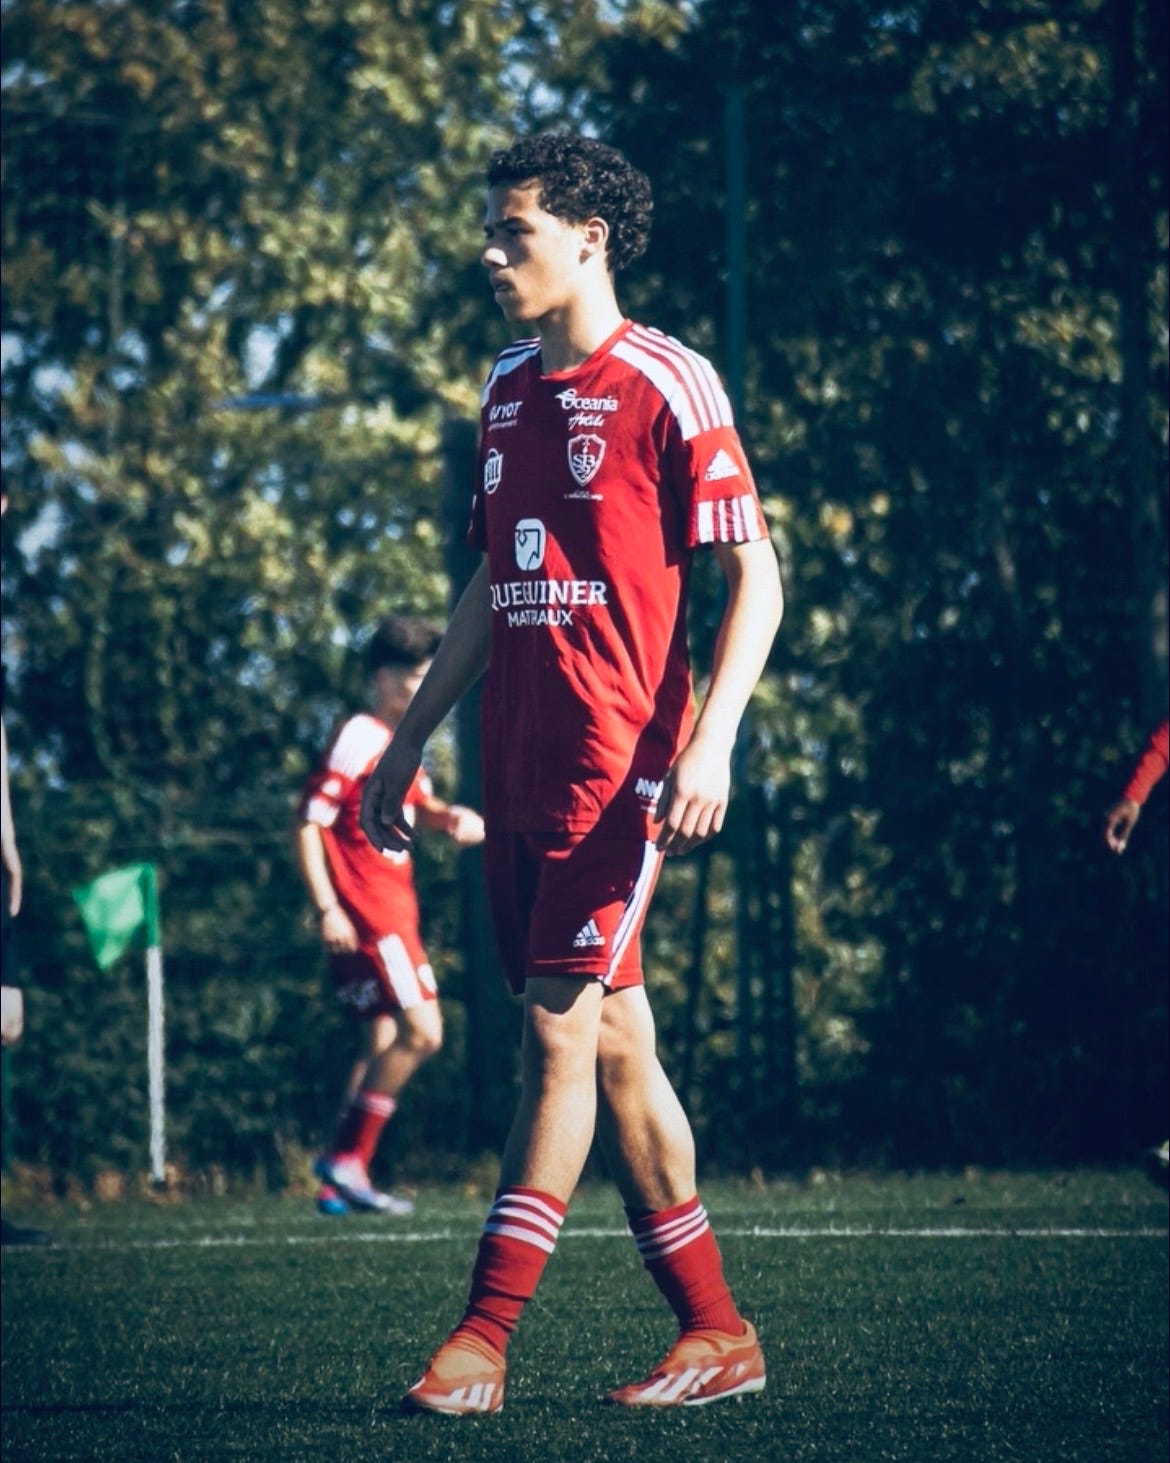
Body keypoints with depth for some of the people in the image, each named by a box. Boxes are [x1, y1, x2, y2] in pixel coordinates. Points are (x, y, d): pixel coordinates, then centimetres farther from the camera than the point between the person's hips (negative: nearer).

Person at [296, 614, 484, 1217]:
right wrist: (326, 908, -22)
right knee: (421, 1032, -15)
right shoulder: (358, 739, -12)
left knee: (385, 1041, 10)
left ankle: (339, 1181, 11)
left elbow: (417, 804, 33)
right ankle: (347, 1159, -13)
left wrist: (454, 818, 9)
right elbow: (309, 823, -16)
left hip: (392, 912, 10)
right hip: (366, 914, -10)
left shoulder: (399, 744, 16)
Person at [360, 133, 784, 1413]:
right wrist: (408, 741, 21)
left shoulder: (664, 384, -6)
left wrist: (710, 741, -18)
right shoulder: (507, 391, 15)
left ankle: (484, 1342, -12)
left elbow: (755, 577, -7)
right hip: (519, 764, 8)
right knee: (614, 1042, 7)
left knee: (560, 1026, -11)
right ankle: (716, 1332, 13)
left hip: (620, 760, -8)